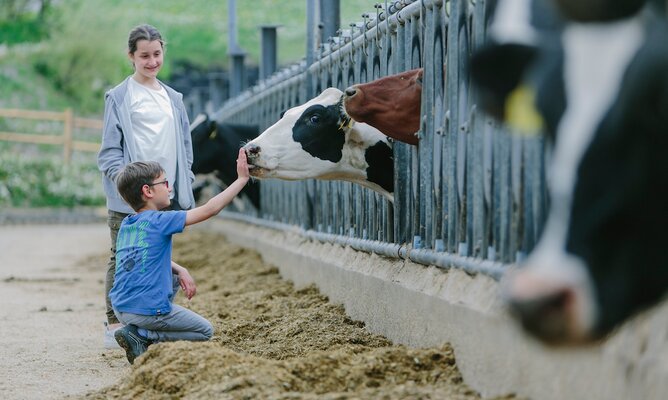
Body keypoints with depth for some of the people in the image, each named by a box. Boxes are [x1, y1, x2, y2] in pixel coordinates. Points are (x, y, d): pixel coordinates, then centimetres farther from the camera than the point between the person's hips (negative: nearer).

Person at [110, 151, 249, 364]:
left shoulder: (126, 225, 11)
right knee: (205, 331, 11)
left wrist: (180, 270, 11)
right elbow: (210, 209, -11)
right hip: (147, 309, -7)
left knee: (173, 278, 31)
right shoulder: (160, 221, -12)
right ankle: (141, 336, -5)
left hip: (120, 307, 8)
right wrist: (242, 179, -5)